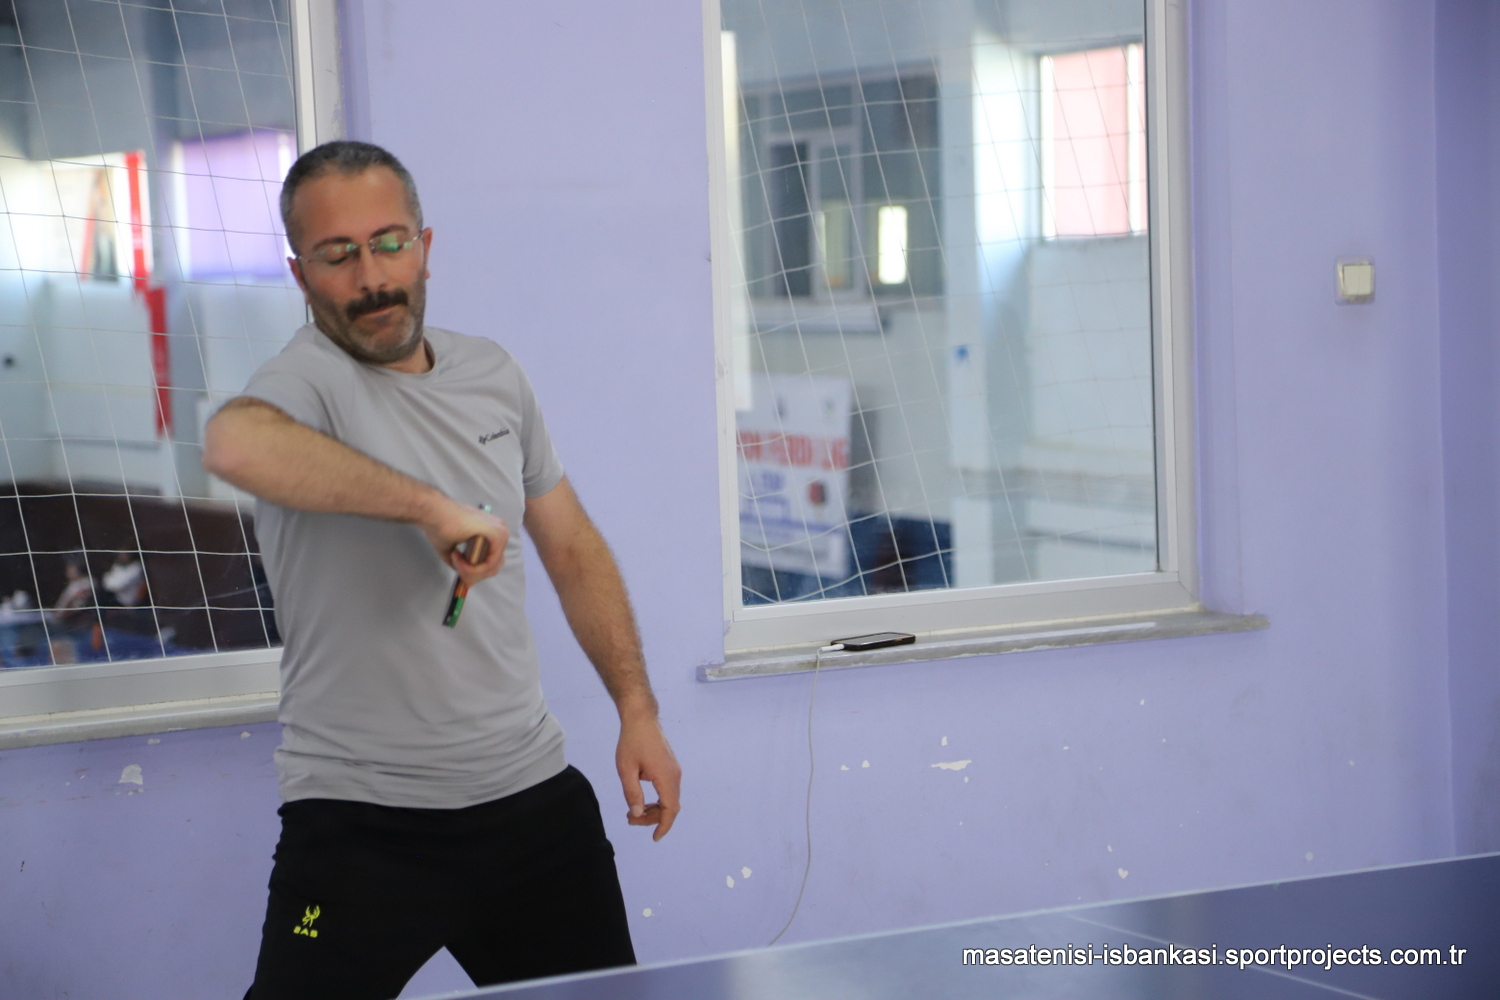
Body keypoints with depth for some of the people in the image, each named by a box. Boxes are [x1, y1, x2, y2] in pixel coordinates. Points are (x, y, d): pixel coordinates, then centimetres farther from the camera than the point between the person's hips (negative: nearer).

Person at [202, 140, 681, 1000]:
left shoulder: (493, 374, 8)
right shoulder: (310, 380, -13)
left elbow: (574, 550, 18)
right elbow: (234, 444, -39)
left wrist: (638, 711, 12)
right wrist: (433, 507, -36)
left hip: (533, 797, 6)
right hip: (361, 822, -5)